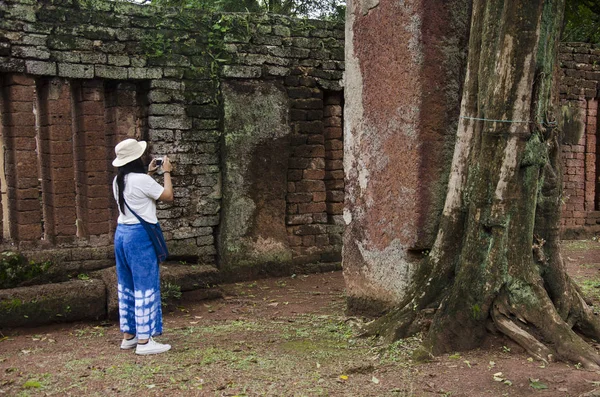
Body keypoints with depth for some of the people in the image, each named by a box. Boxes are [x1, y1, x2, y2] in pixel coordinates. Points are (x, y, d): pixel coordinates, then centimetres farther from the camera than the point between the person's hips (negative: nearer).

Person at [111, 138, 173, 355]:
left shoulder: (118, 181, 10)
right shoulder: (141, 180, -16)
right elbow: (168, 196, -9)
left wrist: (149, 173, 25)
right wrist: (166, 172, 3)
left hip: (122, 233, 9)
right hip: (140, 235, -9)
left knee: (127, 285, 15)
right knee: (145, 286, -3)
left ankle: (128, 335, 24)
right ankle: (144, 341, 1)